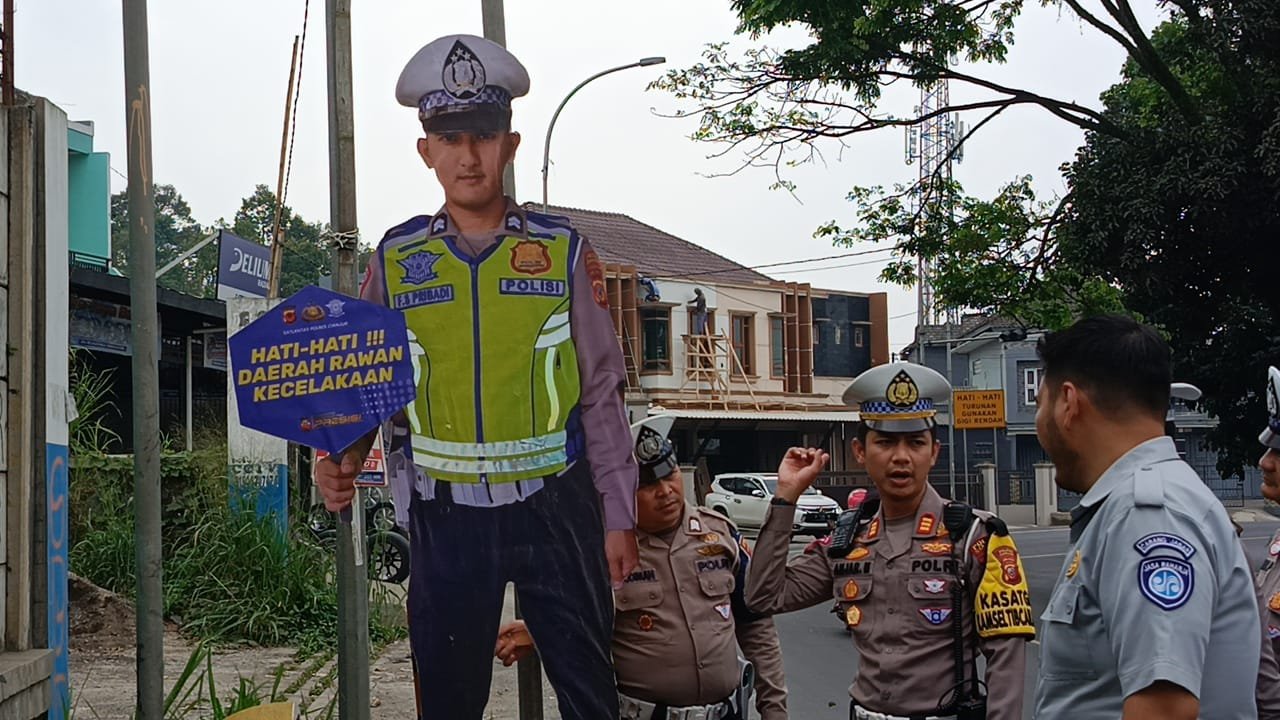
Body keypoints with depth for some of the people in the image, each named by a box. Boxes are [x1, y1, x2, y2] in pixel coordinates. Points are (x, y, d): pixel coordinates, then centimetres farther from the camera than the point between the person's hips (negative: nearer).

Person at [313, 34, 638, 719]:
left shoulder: (561, 249, 0)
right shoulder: (395, 259, 2)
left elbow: (600, 393, 2)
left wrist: (619, 514, 1)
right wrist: (343, 457, -11)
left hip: (554, 506, -1)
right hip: (446, 515, 1)